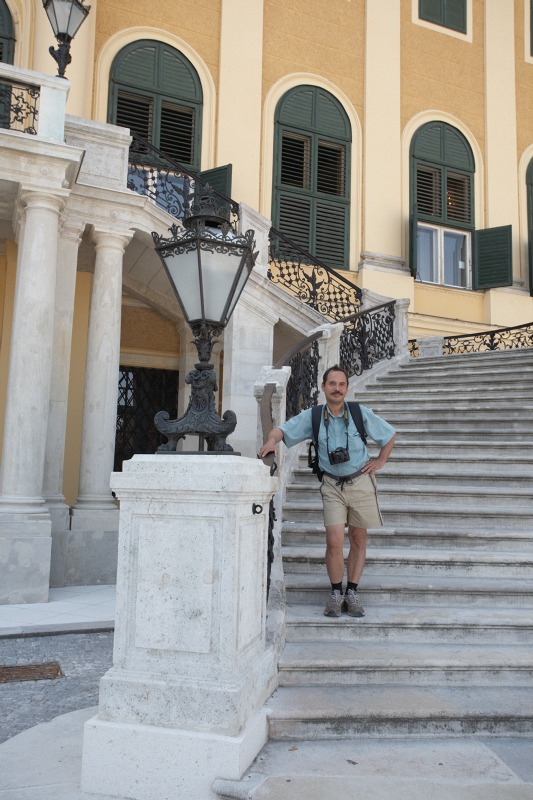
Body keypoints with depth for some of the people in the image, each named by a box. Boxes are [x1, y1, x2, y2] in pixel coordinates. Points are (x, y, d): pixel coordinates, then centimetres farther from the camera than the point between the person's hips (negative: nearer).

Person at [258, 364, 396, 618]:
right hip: (332, 485, 0)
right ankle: (336, 594, 6)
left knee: (358, 541, 7)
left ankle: (352, 593, 19)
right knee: (334, 541, -11)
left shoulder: (361, 413, -5)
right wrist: (272, 440, -31)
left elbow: (390, 435, 8)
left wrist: (380, 461, 3)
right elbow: (282, 430, -10)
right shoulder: (312, 416, -4)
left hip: (360, 482, 1)